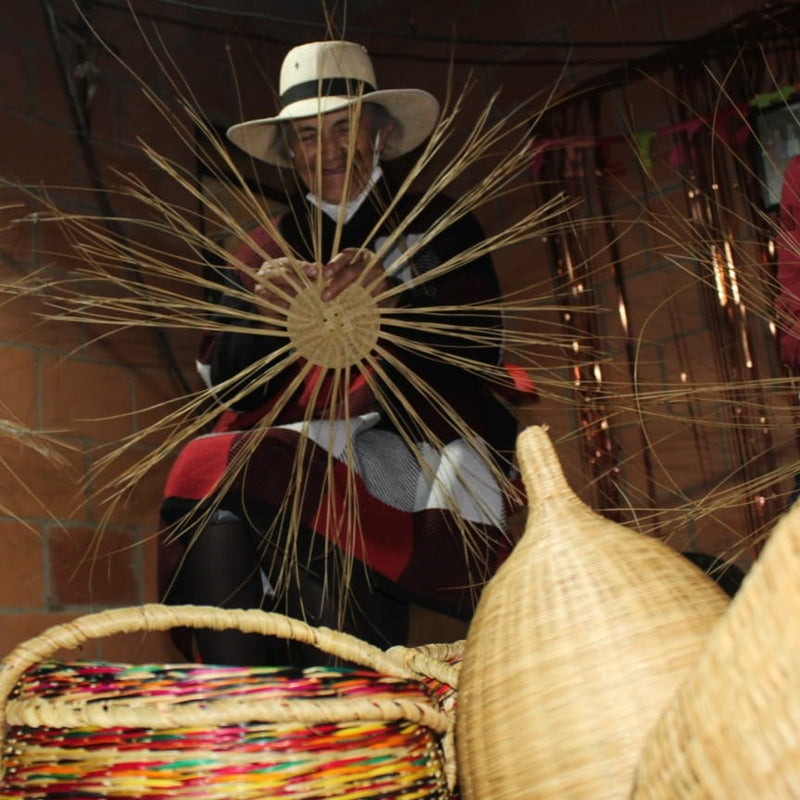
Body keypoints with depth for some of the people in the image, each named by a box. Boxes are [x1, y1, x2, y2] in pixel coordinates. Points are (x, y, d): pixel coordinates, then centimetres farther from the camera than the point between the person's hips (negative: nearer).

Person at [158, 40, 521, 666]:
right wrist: (261, 310, -12)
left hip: (413, 450, -2)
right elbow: (225, 381, 9)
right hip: (294, 445, 3)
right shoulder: (266, 250, 18)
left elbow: (482, 348, 0)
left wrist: (394, 297, -17)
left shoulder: (438, 227, 13)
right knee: (211, 468, -30)